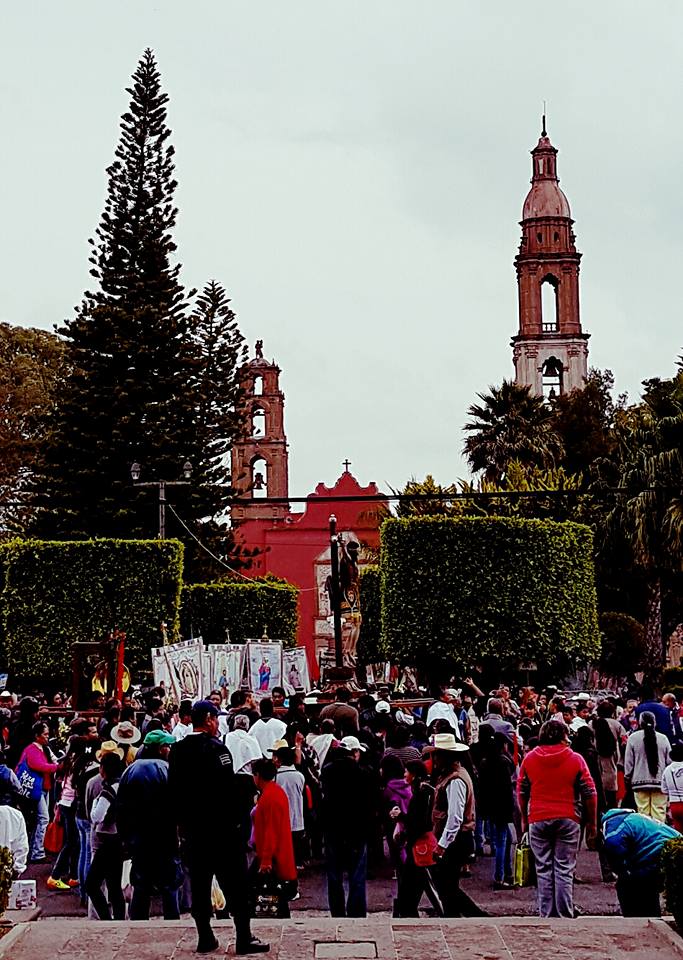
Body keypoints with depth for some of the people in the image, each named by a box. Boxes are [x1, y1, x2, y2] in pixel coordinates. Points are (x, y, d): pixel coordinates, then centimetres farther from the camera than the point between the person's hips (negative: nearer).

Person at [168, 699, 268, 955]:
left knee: (199, 886, 10)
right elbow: (228, 790, -18)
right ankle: (244, 938, 1)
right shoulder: (216, 748, -15)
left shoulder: (177, 751, 5)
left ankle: (205, 938, 13)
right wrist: (239, 820, -10)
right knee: (235, 885, 0)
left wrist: (182, 823, 16)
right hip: (221, 828, -6)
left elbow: (173, 792, 10)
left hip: (191, 829, 6)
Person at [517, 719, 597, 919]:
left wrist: (524, 819, 21)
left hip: (538, 820, 2)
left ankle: (546, 915, 8)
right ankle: (565, 915, 3)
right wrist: (592, 823, 8)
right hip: (568, 820, -1)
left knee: (544, 870, 7)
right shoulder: (576, 760, -1)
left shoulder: (529, 758, 5)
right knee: (564, 869, 2)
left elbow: (522, 792, 10)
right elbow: (589, 794, 0)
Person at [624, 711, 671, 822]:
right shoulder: (663, 738, 1)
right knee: (659, 813, 3)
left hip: (640, 782, -1)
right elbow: (669, 761, 6)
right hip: (660, 782, 1)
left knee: (643, 813, 3)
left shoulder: (633, 738, -3)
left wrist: (627, 779, 11)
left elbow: (628, 762, 0)